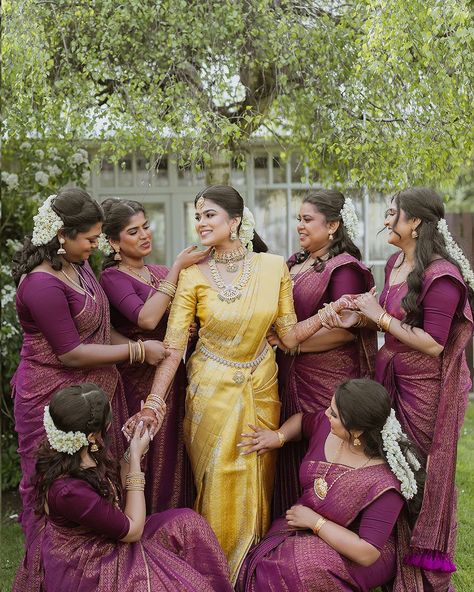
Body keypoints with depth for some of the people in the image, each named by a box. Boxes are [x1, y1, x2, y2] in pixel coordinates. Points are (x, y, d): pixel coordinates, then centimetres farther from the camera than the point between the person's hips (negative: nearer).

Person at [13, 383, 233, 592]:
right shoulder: (68, 490, -35)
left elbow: (118, 484, 10)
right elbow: (133, 529, -20)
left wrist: (140, 440, -1)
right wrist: (135, 458, -18)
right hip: (87, 574, -8)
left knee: (187, 523, 1)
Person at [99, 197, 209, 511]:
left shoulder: (161, 273, 11)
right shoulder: (112, 278, -8)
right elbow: (147, 318, -24)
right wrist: (177, 268, -20)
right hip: (140, 378, -6)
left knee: (178, 455, 11)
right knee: (151, 459, 1)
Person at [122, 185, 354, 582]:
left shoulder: (273, 267, -6)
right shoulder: (193, 276, -10)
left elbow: (290, 335, -2)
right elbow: (173, 347, -13)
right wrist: (153, 404, -22)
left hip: (261, 385, 2)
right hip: (212, 388, -1)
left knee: (258, 482, 12)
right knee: (218, 483, 6)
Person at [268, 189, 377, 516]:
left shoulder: (344, 268, -12)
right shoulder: (295, 263, 13)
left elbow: (346, 329, -21)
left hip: (327, 381, -8)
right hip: (292, 378, 8)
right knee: (293, 458, 13)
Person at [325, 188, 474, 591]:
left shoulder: (441, 275, -20)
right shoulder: (396, 263, 6)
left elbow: (432, 343, -23)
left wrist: (380, 316, -19)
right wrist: (360, 318, -2)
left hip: (426, 387, -8)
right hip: (390, 376, 8)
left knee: (423, 474, 5)